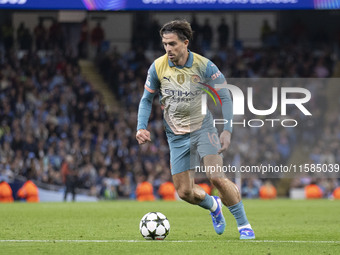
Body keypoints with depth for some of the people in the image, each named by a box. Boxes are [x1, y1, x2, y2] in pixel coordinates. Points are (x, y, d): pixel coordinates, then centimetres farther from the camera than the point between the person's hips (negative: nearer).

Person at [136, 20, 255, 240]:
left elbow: (225, 98, -8)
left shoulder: (204, 66, -14)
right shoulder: (158, 67, -7)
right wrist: (142, 127, -8)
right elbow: (147, 99, 6)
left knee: (217, 178, -21)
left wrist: (227, 130, -19)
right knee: (184, 192, 0)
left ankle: (244, 224, -6)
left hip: (203, 128, -3)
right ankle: (213, 205, 34)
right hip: (176, 136, 3)